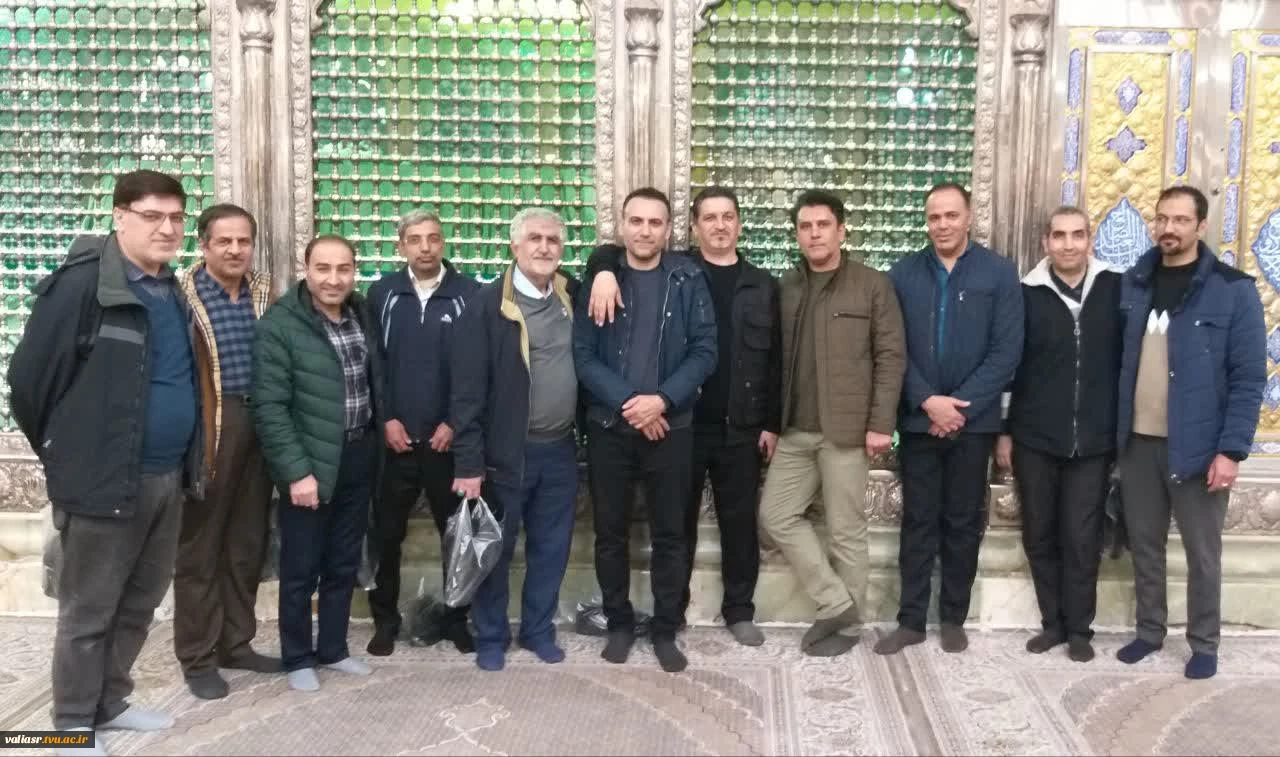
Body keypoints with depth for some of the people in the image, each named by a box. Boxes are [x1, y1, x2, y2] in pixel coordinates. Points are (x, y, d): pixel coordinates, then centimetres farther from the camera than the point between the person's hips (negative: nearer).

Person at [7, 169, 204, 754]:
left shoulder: (174, 294, 11)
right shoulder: (82, 283, -13)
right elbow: (30, 378, -11)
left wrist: (188, 461, 12)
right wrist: (64, 454, 0)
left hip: (166, 478, 7)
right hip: (105, 479, -7)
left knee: (140, 603, 18)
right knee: (88, 611, 7)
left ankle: (110, 702, 35)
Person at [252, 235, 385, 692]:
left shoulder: (363, 315, 5)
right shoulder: (280, 324, -12)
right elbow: (269, 406, -16)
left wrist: (384, 425, 2)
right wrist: (296, 471, -19)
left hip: (359, 459, 5)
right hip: (311, 465, -5)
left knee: (344, 564, 16)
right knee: (301, 569, 8)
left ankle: (333, 649, 32)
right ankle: (298, 658, 25)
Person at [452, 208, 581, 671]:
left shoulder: (573, 295, 5)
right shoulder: (488, 304, -10)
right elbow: (468, 389, -12)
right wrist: (468, 462, -15)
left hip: (560, 449, 5)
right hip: (507, 451, -4)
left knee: (552, 547, 14)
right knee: (496, 547, 9)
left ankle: (538, 629, 32)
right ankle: (491, 637, 27)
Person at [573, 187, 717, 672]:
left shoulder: (688, 280, 1)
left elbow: (705, 351, -4)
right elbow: (582, 353, -4)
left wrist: (662, 400, -16)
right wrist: (627, 403, -14)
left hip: (670, 426, 0)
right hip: (609, 426, 1)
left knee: (669, 533, 7)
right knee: (610, 531, 9)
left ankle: (666, 630, 20)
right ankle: (619, 623, 25)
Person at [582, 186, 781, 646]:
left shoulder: (762, 285, 7)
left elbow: (774, 361, 7)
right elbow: (610, 252, 3)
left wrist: (771, 424, 4)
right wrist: (604, 272, -20)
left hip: (740, 429, 1)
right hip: (682, 425, -1)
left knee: (740, 522, 10)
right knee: (678, 522, 10)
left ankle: (739, 609, 25)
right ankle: (672, 609, 24)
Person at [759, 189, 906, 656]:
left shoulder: (873, 285, -3)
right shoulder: (785, 287, 10)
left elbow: (891, 357, -6)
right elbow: (775, 356, 11)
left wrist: (880, 423, -12)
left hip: (846, 428, -5)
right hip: (795, 429, 5)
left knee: (847, 531, 3)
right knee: (776, 515, 4)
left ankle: (846, 625, 20)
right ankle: (837, 603, 16)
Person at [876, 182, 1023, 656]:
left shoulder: (1000, 273, -1)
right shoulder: (903, 275, 3)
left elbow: (1006, 351, -7)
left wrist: (959, 406, -13)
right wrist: (927, 401, -13)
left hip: (973, 421, -1)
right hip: (918, 420, 1)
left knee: (963, 523, 9)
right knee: (918, 522, 7)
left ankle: (954, 618, 22)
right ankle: (911, 620, 16)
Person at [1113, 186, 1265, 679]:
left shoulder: (1233, 290, -7)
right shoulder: (1133, 284, 4)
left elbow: (1248, 378, -9)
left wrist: (1232, 449, -14)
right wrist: (1114, 429, 3)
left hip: (1197, 447, -3)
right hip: (1137, 442, 4)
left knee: (1202, 552, 9)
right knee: (1144, 545, 14)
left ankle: (1204, 643, 25)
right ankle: (1149, 630, 30)